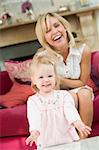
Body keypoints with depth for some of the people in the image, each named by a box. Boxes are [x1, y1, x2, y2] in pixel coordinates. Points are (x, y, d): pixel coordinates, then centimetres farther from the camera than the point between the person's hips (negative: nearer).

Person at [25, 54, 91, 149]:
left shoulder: (64, 95, 6)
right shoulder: (33, 101, 2)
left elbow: (69, 110, -10)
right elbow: (34, 117, -14)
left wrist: (77, 122, -31)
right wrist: (34, 131, -35)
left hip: (68, 139, 1)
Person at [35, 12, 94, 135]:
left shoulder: (83, 50, -20)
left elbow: (82, 82, -10)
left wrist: (59, 80, -26)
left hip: (78, 90, 2)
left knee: (84, 94, -31)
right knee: (72, 98, -32)